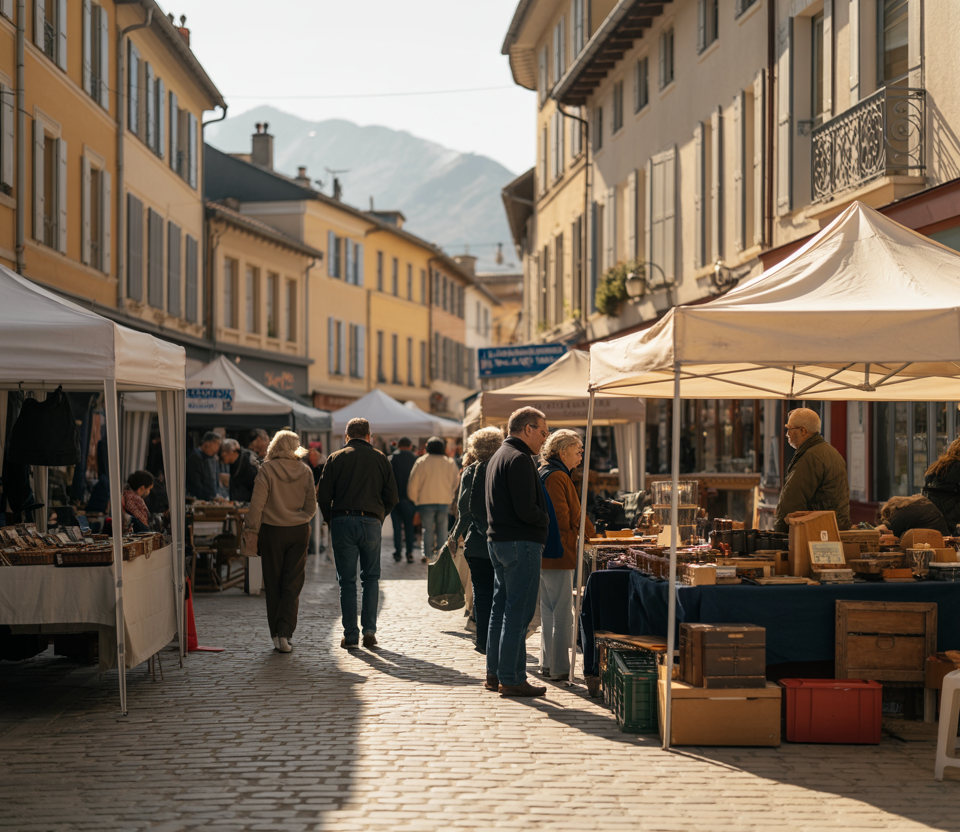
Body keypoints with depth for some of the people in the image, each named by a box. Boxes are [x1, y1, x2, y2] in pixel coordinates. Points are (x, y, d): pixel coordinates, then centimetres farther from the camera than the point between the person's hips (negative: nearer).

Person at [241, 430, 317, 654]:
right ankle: (285, 633, -6)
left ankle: (276, 633, 12)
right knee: (292, 584, 4)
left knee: (273, 585, 8)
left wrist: (251, 530, -5)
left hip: (272, 531, -2)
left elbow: (257, 503, -10)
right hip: (299, 531, 2)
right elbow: (311, 506, 3)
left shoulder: (268, 469, -8)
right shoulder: (304, 471, 0)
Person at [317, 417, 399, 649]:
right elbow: (391, 497, 6)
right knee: (371, 577, 13)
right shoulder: (380, 459, 7)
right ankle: (369, 630, 4)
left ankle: (350, 636, 2)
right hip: (371, 522, 1)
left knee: (347, 581, 4)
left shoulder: (335, 458, 4)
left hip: (342, 523, -1)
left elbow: (323, 496, -1)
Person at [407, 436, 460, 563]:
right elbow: (456, 482, 12)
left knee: (428, 529, 5)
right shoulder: (450, 463, 3)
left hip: (426, 501, -2)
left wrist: (414, 499, 10)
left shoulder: (422, 462, -5)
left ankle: (427, 554, 2)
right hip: (445, 501, 2)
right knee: (442, 529, 9)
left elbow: (413, 483, -3)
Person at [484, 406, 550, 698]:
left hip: (497, 540, 10)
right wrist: (545, 519, -3)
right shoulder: (519, 459, -16)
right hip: (521, 542, -10)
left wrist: (538, 518, 13)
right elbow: (526, 510, -22)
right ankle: (511, 679, -5)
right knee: (518, 611, -7)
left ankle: (494, 673, 21)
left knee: (501, 607, 15)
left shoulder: (499, 456, 17)